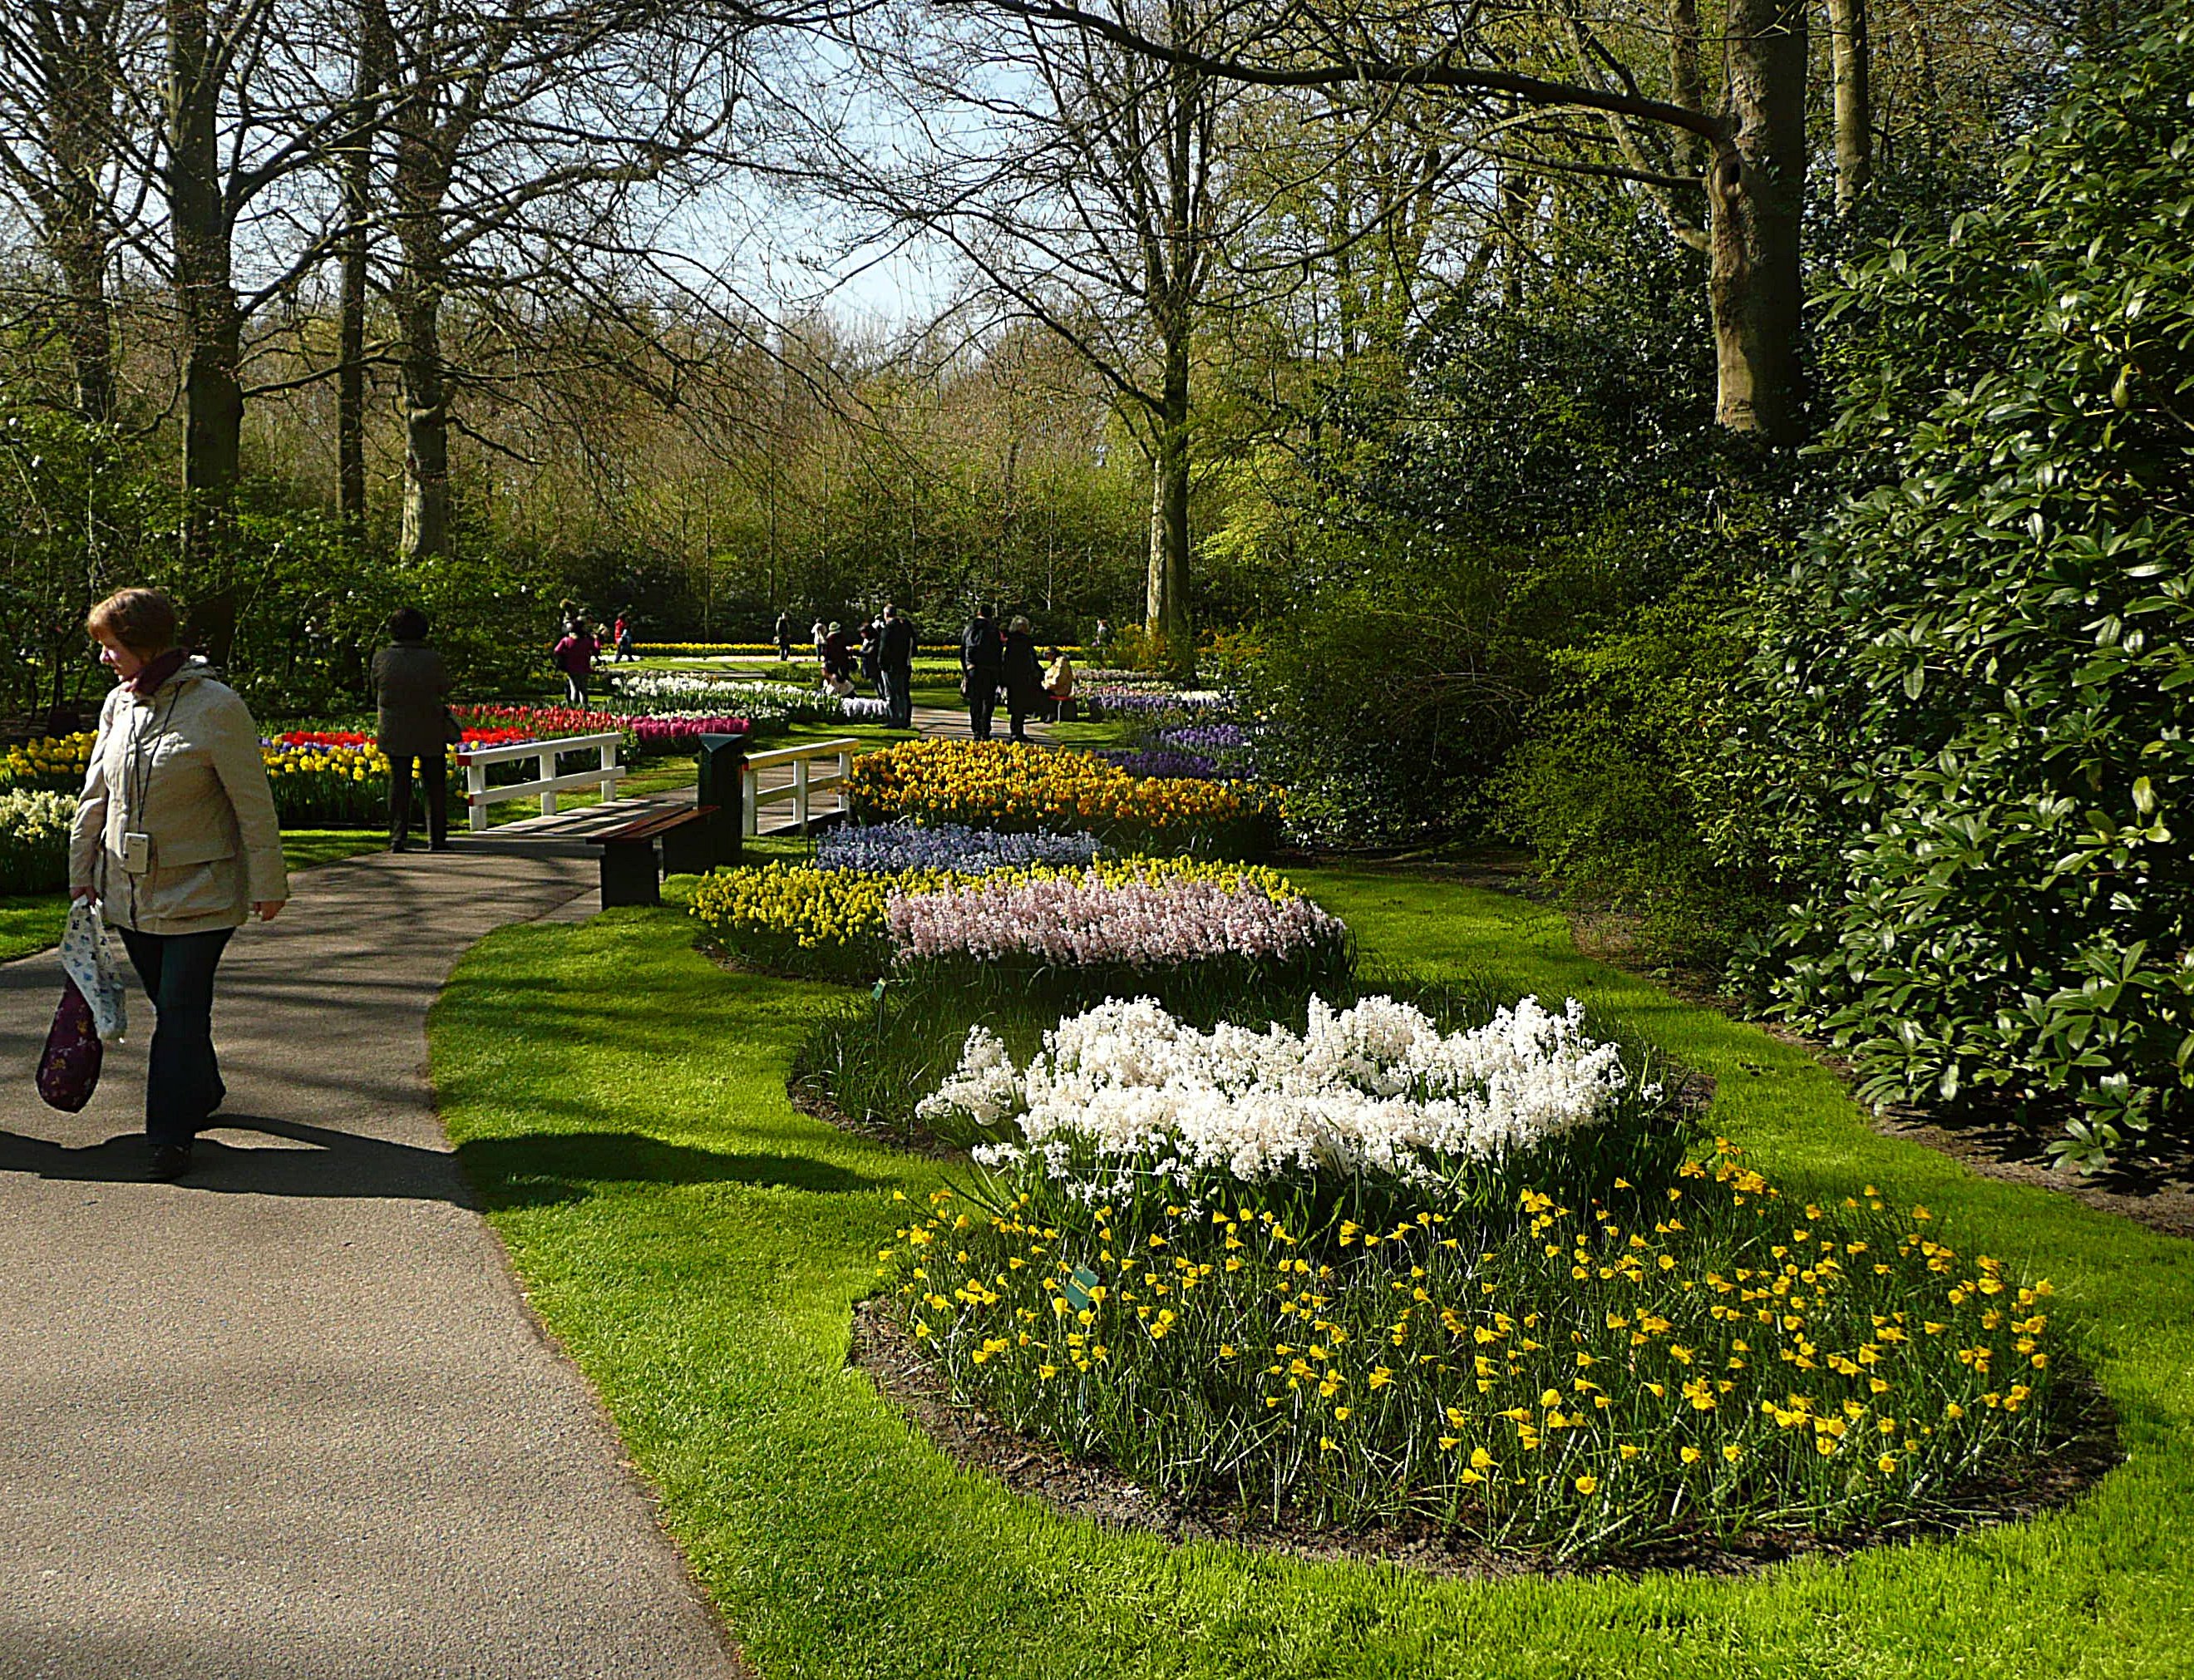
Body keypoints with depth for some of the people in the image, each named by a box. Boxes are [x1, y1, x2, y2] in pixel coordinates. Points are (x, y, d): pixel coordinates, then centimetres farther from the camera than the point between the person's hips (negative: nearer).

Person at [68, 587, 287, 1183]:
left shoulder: (215, 707, -15)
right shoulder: (119, 704, 5)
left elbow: (254, 803, -11)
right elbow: (95, 796, 14)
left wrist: (268, 884, -8)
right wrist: (82, 871, 13)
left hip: (198, 894, -6)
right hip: (128, 890, 6)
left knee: (182, 1010, -6)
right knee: (168, 1005, 15)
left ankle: (172, 1133, 0)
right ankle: (202, 1094, 35)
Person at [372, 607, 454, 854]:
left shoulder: (382, 658, -7)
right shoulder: (432, 658, -13)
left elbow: (375, 690, 5)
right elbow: (444, 690, -1)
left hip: (395, 732, 1)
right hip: (431, 731, -1)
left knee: (399, 784, 8)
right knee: (435, 785, 10)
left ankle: (398, 837, 2)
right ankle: (437, 838, 11)